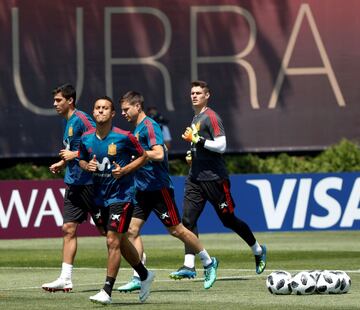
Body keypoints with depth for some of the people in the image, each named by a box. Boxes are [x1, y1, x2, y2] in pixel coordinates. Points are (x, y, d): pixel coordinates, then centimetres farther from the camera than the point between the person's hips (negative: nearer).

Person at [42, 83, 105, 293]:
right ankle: (66, 279, 1)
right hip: (74, 183, 9)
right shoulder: (69, 123, 15)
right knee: (69, 228, 3)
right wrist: (63, 163, 14)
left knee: (104, 228, -1)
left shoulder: (82, 119, -14)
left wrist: (75, 155, -20)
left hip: (88, 181, -9)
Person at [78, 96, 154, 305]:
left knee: (113, 241, -13)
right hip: (101, 196, 6)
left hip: (122, 195, -6)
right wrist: (87, 166, -6)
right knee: (121, 242, 17)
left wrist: (125, 170, -16)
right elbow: (82, 160, 17)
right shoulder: (87, 139, 1)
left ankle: (107, 291, -11)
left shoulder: (124, 137, -13)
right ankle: (145, 275, 38)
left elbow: (143, 156, -1)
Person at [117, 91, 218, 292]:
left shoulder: (149, 126, -14)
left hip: (159, 188, -9)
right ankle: (138, 278, -1)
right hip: (142, 189, 9)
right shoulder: (137, 128, 14)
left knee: (177, 230, 0)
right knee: (132, 230, -2)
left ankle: (209, 262, 16)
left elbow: (158, 154, -26)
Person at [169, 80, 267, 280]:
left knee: (229, 220, 2)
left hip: (214, 178, -8)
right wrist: (193, 155, 14)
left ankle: (258, 251, 22)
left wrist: (196, 139, -19)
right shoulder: (195, 119, 18)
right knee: (188, 219, -5)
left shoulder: (211, 117, -10)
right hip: (195, 178, 8)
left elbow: (221, 146, -19)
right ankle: (189, 266, -8)